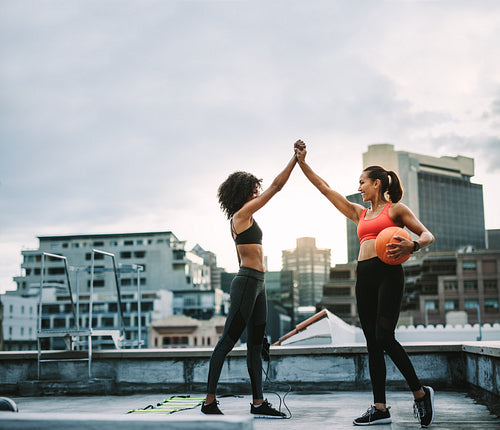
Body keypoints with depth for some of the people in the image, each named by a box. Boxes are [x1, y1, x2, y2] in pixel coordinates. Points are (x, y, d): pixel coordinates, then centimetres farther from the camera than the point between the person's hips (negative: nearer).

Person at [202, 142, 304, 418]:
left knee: (256, 344, 7)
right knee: (227, 341, -7)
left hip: (256, 283, 10)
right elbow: (276, 186, -7)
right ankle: (209, 402, -4)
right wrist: (296, 158, -1)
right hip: (248, 282, -10)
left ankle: (258, 403, 9)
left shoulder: (239, 221, 18)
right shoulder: (242, 214, -9)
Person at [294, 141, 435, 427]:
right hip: (364, 276, 6)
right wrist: (302, 163, 20)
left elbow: (428, 236, 2)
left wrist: (411, 246, -19)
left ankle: (420, 392, 0)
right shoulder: (359, 213, 22)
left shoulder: (395, 209, 7)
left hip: (388, 273, -6)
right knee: (373, 343, 2)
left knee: (384, 337, -17)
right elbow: (325, 188, 23)